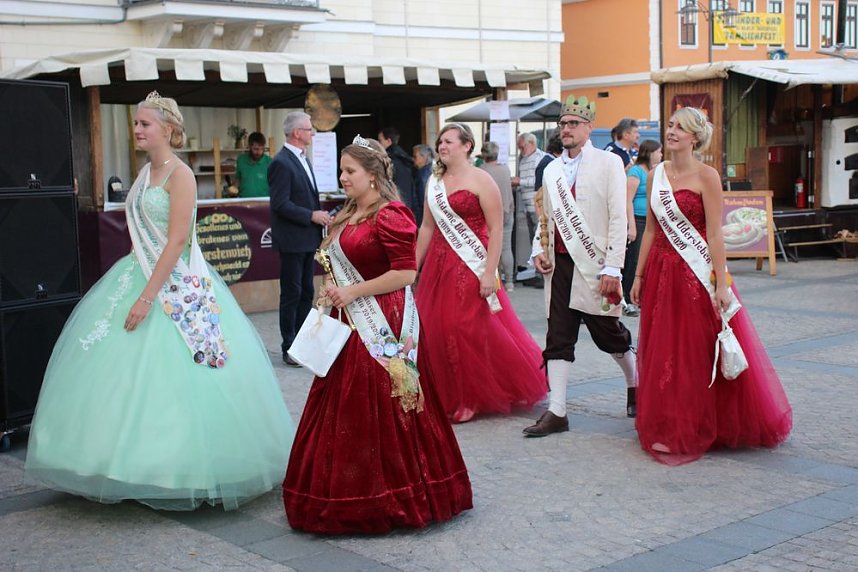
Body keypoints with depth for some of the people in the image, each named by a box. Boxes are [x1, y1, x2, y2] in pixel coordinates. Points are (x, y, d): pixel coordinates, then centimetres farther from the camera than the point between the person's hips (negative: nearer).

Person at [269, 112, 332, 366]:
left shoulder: (302, 159, 13)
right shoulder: (282, 163, -16)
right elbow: (280, 204, -21)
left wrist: (319, 215, 6)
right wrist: (311, 216, -19)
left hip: (308, 238, 9)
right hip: (292, 240, -9)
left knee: (306, 292, 13)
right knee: (292, 294, -1)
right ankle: (289, 348, 7)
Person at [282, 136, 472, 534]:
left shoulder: (390, 216, -15)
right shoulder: (348, 216, 14)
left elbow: (406, 272, -21)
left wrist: (353, 291, -17)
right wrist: (334, 289, 7)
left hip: (383, 327, -9)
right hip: (352, 325, 10)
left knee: (381, 410, -3)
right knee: (347, 409, 12)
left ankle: (391, 498, 10)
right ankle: (353, 495, 23)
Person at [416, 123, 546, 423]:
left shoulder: (480, 180, -6)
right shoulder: (434, 181, 12)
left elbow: (497, 230, -10)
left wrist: (490, 273, -17)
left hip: (471, 268, -6)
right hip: (438, 266, 6)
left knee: (471, 331, -7)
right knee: (433, 330, 3)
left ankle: (474, 398, 10)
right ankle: (447, 396, 18)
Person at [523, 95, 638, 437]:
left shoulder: (608, 163, -3)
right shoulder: (551, 170, 13)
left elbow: (618, 218, -8)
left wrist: (612, 268, -14)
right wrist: (539, 250, 3)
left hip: (594, 264, -4)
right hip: (560, 264, 4)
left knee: (608, 333, 7)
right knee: (558, 338, 2)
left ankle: (634, 383, 34)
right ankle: (556, 412, 5)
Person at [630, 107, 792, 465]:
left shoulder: (706, 176, -8)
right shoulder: (656, 175, 8)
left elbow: (715, 234, -12)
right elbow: (650, 229, 12)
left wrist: (721, 284, -16)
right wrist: (639, 276, 10)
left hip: (697, 274, -5)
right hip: (661, 273, 5)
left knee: (699, 354, 0)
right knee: (662, 353, 8)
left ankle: (695, 429, 12)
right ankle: (667, 429, 20)